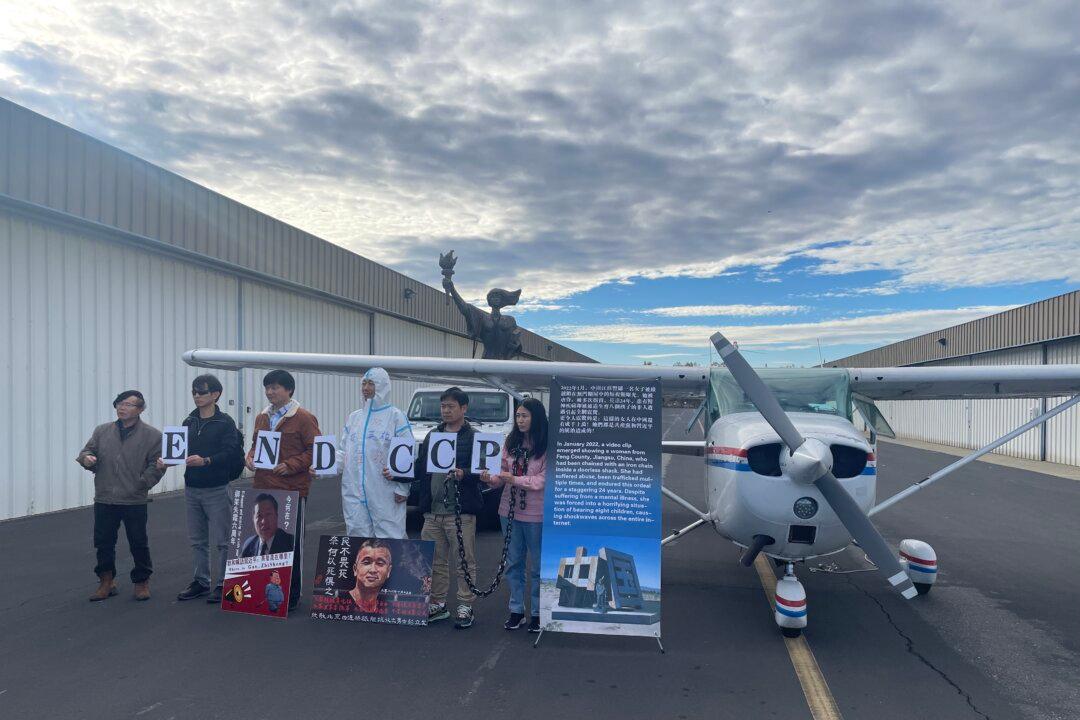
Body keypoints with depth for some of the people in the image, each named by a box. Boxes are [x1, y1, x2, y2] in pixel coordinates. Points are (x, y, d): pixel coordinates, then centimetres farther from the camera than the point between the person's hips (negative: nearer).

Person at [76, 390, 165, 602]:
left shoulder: (152, 435, -3)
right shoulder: (102, 431, 9)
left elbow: (157, 464, -4)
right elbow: (87, 450, 15)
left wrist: (142, 483, -14)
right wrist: (86, 458, -8)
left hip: (135, 501, -3)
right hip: (104, 500, 4)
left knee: (139, 544, 5)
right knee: (104, 542, 11)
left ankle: (141, 582, 21)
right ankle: (106, 581, 27)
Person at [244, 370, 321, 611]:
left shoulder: (303, 418, -8)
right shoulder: (262, 417, 13)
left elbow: (316, 450, -10)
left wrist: (291, 465, -18)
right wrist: (250, 457, 4)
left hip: (292, 491, -6)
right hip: (263, 489, 6)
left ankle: (292, 594, 15)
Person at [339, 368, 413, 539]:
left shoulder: (395, 416, 0)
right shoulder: (353, 418, 17)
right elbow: (344, 452, 17)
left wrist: (402, 488, -11)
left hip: (385, 494, -5)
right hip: (354, 492, 5)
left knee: (390, 537, -4)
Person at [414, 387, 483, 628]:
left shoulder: (474, 437, -4)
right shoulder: (432, 436, 14)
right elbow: (419, 468, 15)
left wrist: (463, 473, -29)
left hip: (461, 512, -5)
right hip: (432, 511, 6)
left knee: (464, 562, 4)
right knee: (435, 561, 14)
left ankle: (465, 607, 15)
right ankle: (438, 604, 27)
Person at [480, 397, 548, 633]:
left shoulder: (546, 446, -13)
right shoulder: (511, 442, 5)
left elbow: (544, 480, -15)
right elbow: (504, 473, 9)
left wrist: (515, 479, -22)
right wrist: (492, 479, -12)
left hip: (535, 514, -5)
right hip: (510, 510, 5)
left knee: (537, 566, 8)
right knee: (513, 563, 14)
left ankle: (536, 613, 21)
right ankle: (516, 611, 27)